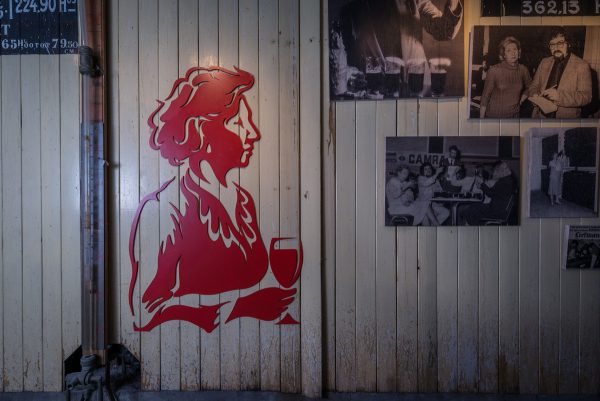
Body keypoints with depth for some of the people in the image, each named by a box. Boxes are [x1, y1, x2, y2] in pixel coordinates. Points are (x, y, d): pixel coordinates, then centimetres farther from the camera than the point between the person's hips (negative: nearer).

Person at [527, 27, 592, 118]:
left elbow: (586, 96, -14)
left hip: (566, 118, -4)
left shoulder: (582, 66, -8)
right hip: (541, 116, 4)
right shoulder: (544, 62, 7)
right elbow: (533, 86, 11)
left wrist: (559, 96, -28)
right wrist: (535, 95, -12)